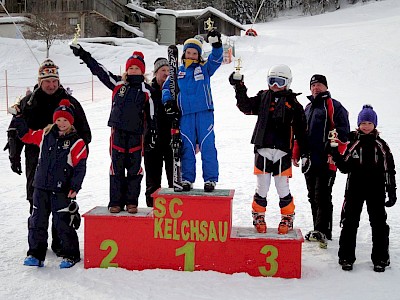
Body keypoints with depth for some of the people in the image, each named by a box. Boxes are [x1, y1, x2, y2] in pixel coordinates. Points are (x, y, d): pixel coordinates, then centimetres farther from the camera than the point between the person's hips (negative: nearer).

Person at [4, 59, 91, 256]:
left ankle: (60, 243, 14)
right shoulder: (28, 103, 5)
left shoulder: (70, 103, 4)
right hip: (36, 162, 1)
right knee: (37, 204, 7)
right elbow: (15, 131, 10)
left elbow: (84, 132, 9)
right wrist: (14, 156, 5)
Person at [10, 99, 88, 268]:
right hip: (41, 187, 5)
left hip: (62, 190, -5)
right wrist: (18, 120, 8)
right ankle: (36, 254, 19)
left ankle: (71, 255, 13)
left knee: (63, 222, -2)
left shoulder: (76, 142, -5)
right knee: (37, 221, 8)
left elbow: (80, 167, -7)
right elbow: (26, 136, 22)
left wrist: (74, 187, -13)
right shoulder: (45, 135, 8)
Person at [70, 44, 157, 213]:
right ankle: (115, 202, 11)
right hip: (118, 131, 1)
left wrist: (153, 133, 5)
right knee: (117, 168, 4)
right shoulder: (117, 84, 6)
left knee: (134, 168, 3)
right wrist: (83, 55, 5)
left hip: (136, 133, -1)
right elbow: (99, 70, 8)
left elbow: (151, 114, 8)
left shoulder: (146, 91, 5)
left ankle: (132, 202, 13)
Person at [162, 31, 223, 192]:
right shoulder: (178, 72, 14)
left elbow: (216, 58, -5)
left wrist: (216, 43, -22)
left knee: (207, 145, -3)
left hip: (204, 112, -2)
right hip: (185, 114, 2)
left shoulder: (205, 68, 10)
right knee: (187, 147, 5)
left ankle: (210, 179, 3)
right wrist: (168, 101, 2)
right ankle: (187, 179, 13)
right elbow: (166, 87, 19)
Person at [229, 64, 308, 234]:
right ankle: (258, 217, 24)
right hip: (262, 151, 1)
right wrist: (239, 88, -12)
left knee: (283, 188, 2)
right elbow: (246, 107, -2)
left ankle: (287, 219, 20)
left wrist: (303, 152, 4)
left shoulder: (293, 104, 5)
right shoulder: (262, 98, 10)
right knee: (262, 188, 6)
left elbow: (301, 130, 6)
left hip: (283, 153, -1)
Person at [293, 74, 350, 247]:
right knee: (313, 197, 11)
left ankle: (322, 232, -13)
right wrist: (296, 153, 23)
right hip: (309, 160, 8)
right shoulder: (308, 108, 22)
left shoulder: (334, 106, -2)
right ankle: (319, 231, 19)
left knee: (322, 197, -12)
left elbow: (343, 132, -11)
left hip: (326, 161, -8)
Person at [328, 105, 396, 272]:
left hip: (376, 190, 0)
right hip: (354, 189, 0)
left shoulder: (381, 145, 4)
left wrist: (392, 192, 2)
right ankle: (346, 257, 14)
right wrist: (335, 155, -15)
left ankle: (380, 258, 19)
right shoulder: (352, 144, 3)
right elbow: (344, 167, 1)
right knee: (349, 223, 3)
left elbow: (389, 170, 6)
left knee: (379, 223, 6)